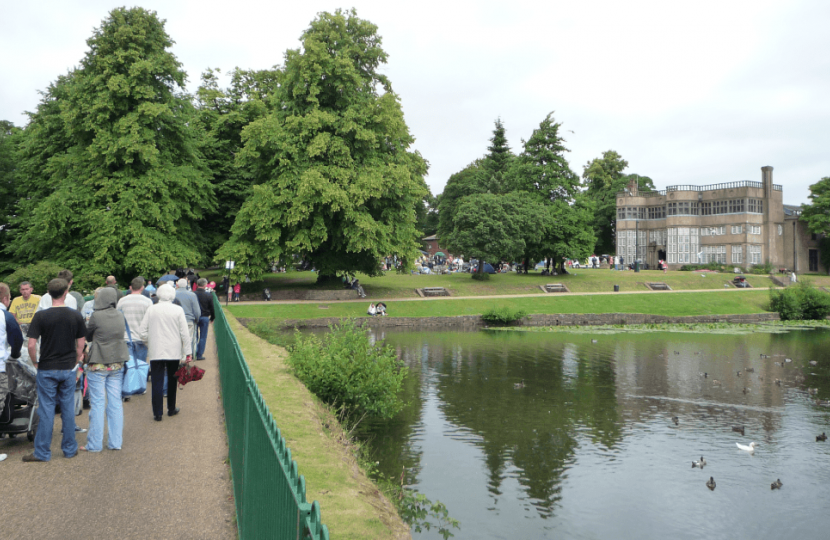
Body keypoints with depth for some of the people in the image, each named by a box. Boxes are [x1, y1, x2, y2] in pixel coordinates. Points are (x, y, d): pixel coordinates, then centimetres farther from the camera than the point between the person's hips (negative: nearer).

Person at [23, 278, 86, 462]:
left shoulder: (41, 316, -10)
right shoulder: (76, 316, -2)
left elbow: (31, 345, -12)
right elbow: (81, 345, 2)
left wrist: (35, 363, 4)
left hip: (47, 369, -2)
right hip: (68, 369, 2)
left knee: (46, 410, 4)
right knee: (68, 409, 10)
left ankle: (42, 452, 11)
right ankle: (70, 449, 18)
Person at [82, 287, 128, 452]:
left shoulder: (96, 316, -12)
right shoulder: (121, 316, 2)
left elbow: (87, 336, 0)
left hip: (98, 365, -4)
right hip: (117, 364, 4)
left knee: (97, 403, 1)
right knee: (115, 402, 8)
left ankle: (94, 444, 6)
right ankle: (115, 442, 12)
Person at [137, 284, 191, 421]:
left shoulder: (151, 310, -2)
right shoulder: (178, 310, -4)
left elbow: (142, 332, 0)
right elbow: (185, 333, -5)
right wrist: (188, 352, 0)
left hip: (155, 352, 0)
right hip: (174, 352, 0)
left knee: (157, 382, 2)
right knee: (172, 381, 14)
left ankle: (157, 413, 2)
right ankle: (171, 409, 25)